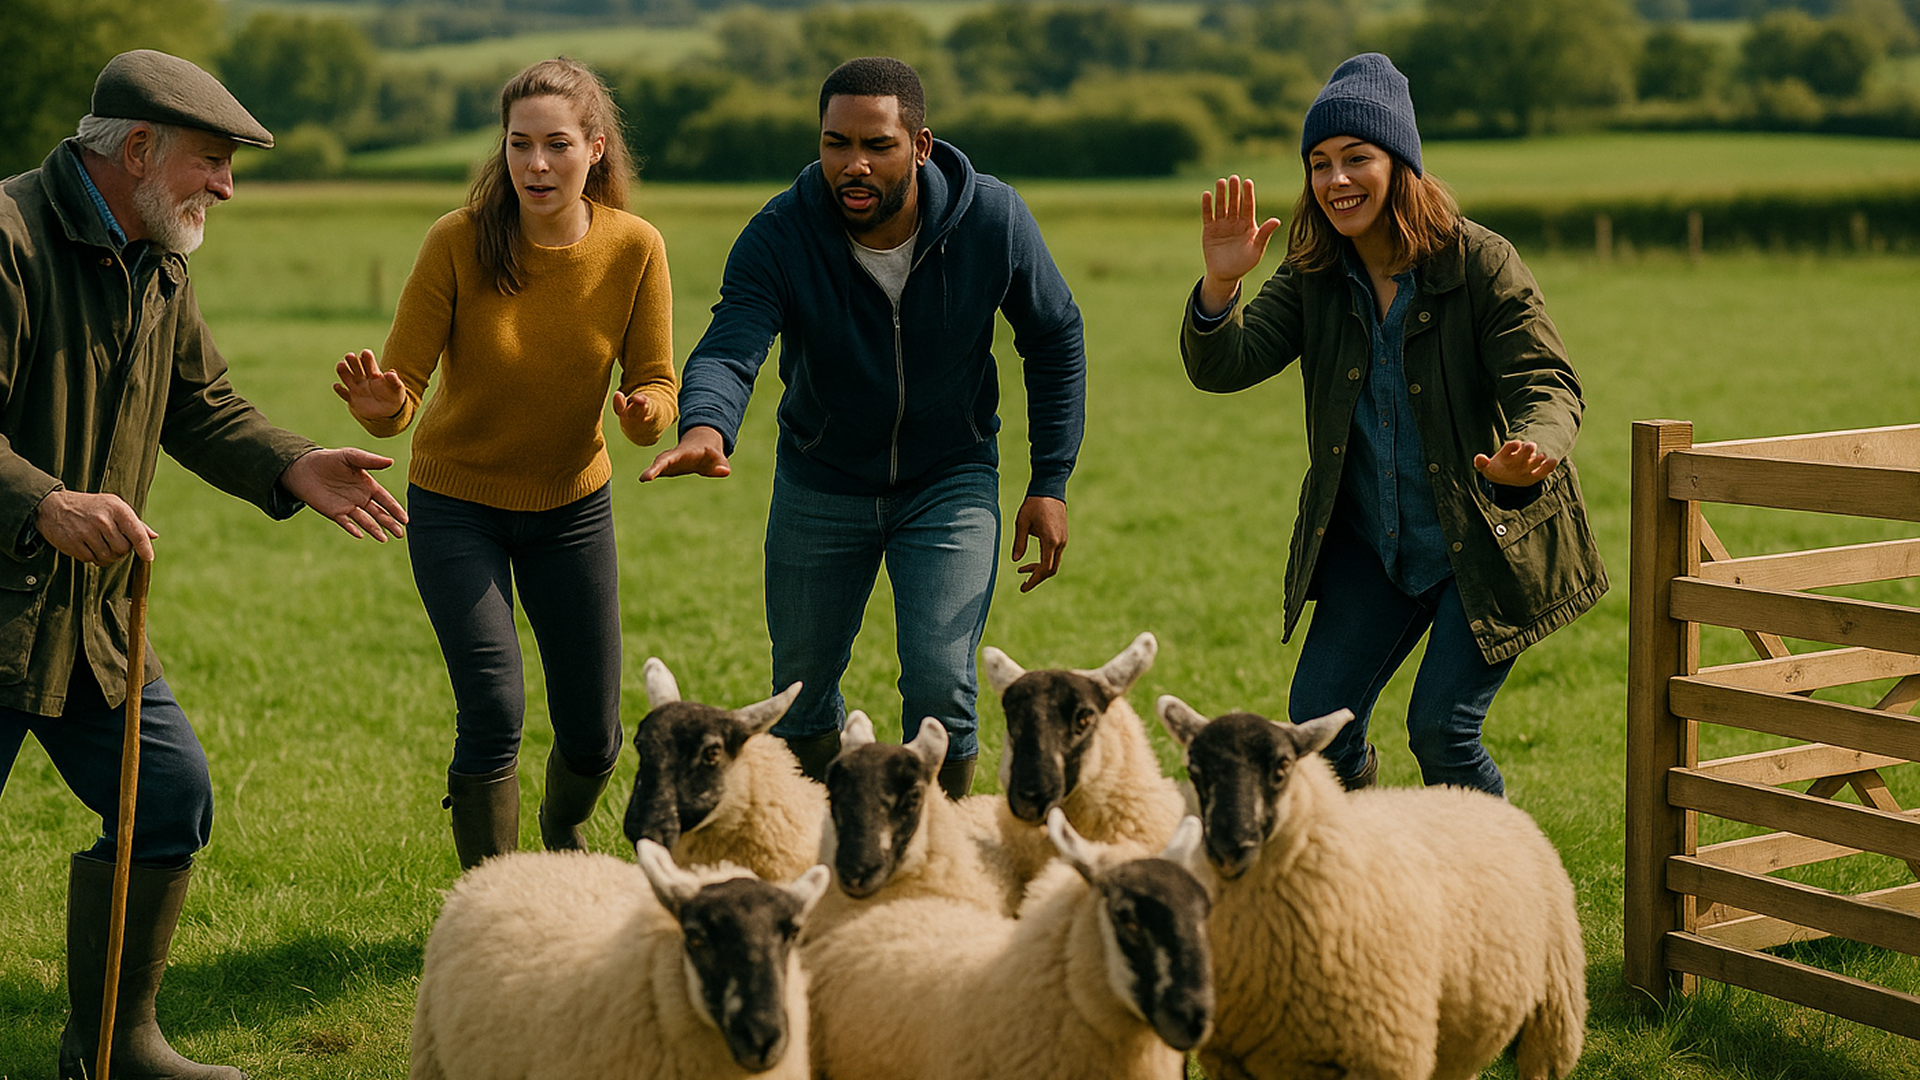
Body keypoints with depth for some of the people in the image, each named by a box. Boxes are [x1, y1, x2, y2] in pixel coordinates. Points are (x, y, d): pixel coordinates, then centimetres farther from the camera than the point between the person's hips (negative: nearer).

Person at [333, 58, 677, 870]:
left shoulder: (634, 248, -16)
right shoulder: (458, 241, -22)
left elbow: (657, 384, -10)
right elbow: (402, 391, -20)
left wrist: (646, 413, -33)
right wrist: (380, 407, -43)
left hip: (573, 504, 3)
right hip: (456, 504, -3)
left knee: (592, 736, 10)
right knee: (493, 711, -18)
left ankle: (562, 832, 46)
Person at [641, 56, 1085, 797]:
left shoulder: (992, 220, -19)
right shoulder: (778, 236, -23)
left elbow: (1054, 340, -4)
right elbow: (729, 347, -37)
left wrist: (1050, 482, -6)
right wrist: (705, 427, -60)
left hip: (950, 482, -1)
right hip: (819, 483, 1)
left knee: (940, 687, -14)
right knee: (800, 691, 12)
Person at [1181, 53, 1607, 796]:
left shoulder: (1481, 264, -16)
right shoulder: (1313, 276, -3)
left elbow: (1547, 385, -20)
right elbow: (1223, 367, -12)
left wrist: (1527, 456, -43)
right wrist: (1221, 284, -32)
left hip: (1488, 538, -4)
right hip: (1370, 542, 5)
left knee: (1441, 727, -9)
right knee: (1314, 720, 1)